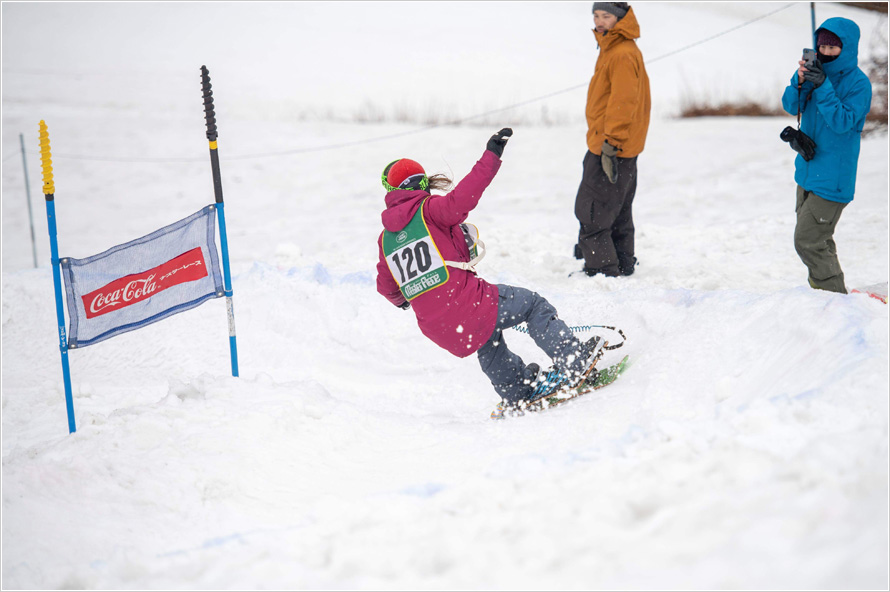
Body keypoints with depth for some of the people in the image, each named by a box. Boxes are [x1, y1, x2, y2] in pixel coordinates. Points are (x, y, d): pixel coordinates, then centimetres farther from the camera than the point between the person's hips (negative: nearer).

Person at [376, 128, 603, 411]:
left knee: (487, 345, 36)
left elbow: (386, 287, 25)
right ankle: (573, 362, 1)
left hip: (437, 329, 6)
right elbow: (462, 198, -24)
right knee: (532, 303, 11)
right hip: (467, 305, -6)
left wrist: (402, 299, 48)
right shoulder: (428, 210, -6)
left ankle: (518, 392, 47)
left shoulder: (385, 240, 12)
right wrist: (491, 156, -20)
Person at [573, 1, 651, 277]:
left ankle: (602, 269, -3)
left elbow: (623, 102, -25)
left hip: (610, 148, -11)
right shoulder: (611, 49, 14)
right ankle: (621, 265, 28)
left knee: (591, 212, -7)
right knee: (617, 211, 18)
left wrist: (610, 145, -26)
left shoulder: (623, 54, -20)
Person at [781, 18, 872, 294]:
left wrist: (823, 87, -30)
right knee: (818, 238, 19)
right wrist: (799, 82, -19)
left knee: (808, 241, -11)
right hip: (809, 168, 7)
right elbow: (791, 106, 0)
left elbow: (842, 122, -23)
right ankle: (820, 288, 34)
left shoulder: (858, 83, -14)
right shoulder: (816, 70, 4)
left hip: (833, 177, -7)